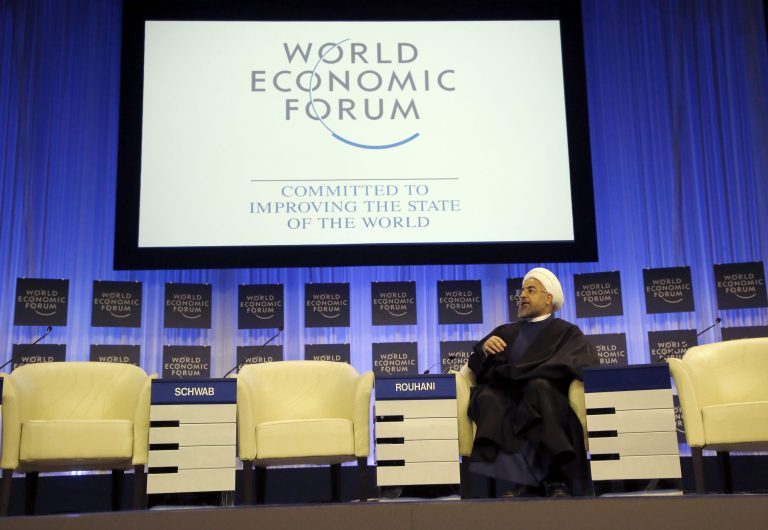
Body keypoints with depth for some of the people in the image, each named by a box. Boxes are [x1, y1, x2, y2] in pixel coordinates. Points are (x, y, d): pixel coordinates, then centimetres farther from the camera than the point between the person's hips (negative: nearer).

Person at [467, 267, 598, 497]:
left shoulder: (567, 332, 14)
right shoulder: (505, 332, 25)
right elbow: (476, 368, 17)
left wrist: (511, 373, -10)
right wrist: (484, 349, -7)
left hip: (547, 408, -2)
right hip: (507, 405, 3)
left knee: (538, 386, -35)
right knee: (484, 395, -30)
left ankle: (555, 479, -30)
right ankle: (528, 478, -32)